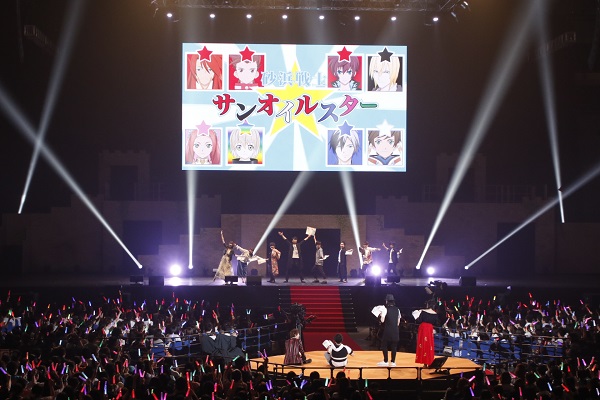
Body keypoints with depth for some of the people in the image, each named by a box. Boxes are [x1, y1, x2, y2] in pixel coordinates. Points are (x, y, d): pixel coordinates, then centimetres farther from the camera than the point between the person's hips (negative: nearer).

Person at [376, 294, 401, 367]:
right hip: (395, 330, 5)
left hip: (387, 330, -5)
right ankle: (393, 361, 8)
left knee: (384, 345, 5)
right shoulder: (397, 310, 7)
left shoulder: (386, 309, -9)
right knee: (394, 346, 8)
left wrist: (380, 315, 5)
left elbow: (382, 320, -13)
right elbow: (398, 321, 10)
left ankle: (385, 361, 2)